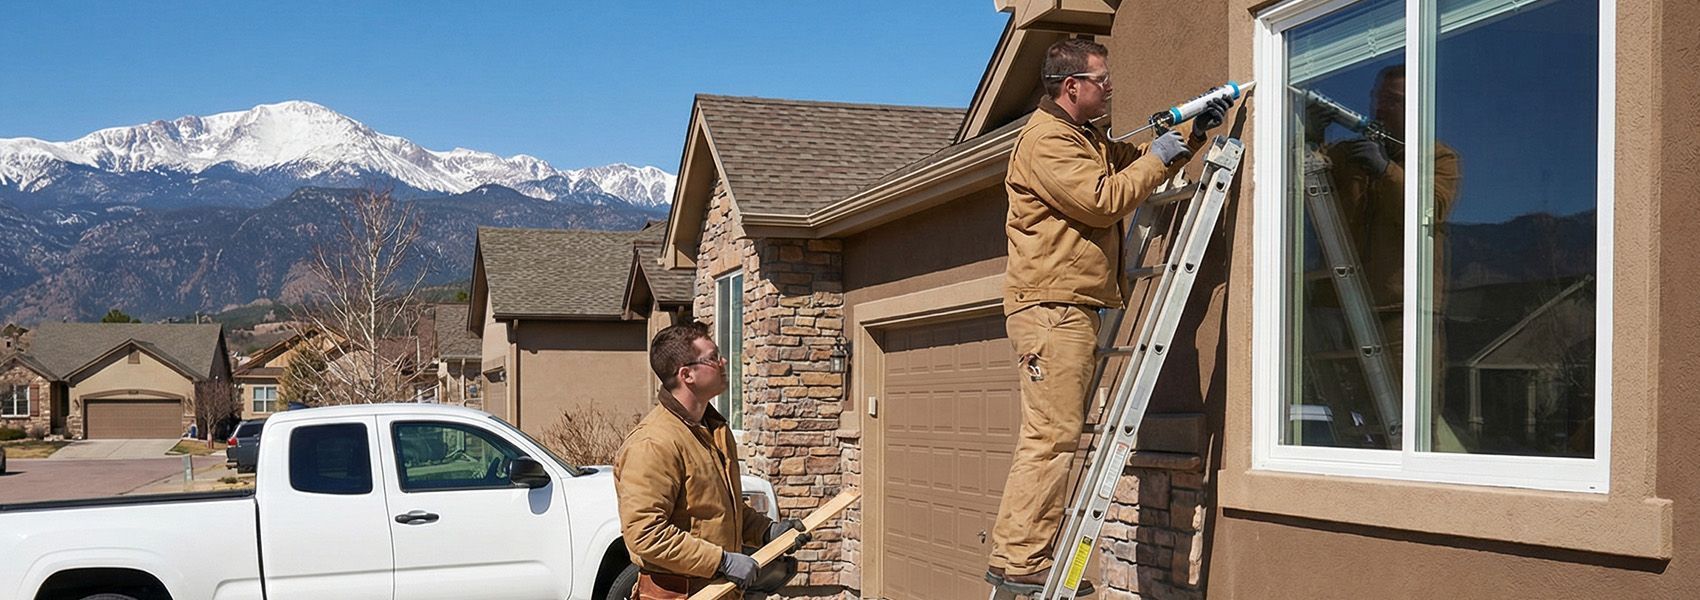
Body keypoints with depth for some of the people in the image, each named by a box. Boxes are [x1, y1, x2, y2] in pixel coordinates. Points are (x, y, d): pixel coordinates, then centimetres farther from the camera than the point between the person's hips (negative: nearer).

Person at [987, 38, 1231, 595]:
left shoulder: (1088, 139, 24)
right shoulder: (1046, 138, -9)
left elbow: (1135, 162, 32)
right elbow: (1102, 200, -17)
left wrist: (1194, 131, 17)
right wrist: (1158, 158, -6)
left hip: (1073, 308, 11)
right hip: (1049, 308, -11)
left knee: (1055, 436, 9)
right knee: (1051, 436, -14)